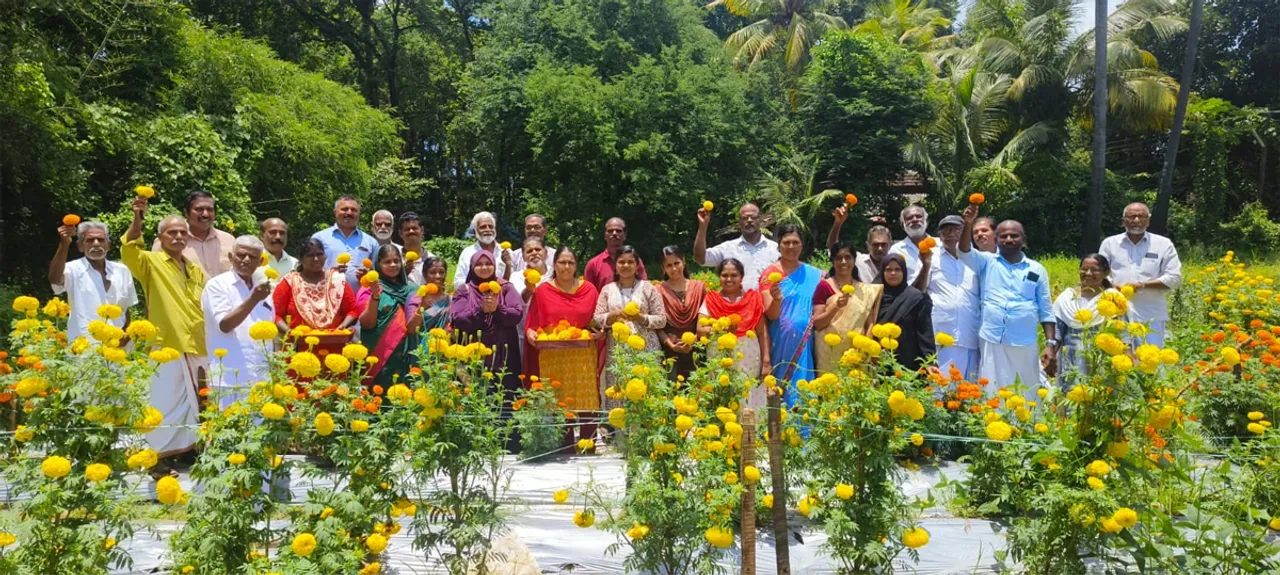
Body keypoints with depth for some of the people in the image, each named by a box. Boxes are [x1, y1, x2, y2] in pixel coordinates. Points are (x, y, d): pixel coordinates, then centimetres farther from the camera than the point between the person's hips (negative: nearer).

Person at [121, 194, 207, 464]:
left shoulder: (196, 270, 16)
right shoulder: (152, 262, -2)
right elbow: (129, 251, -24)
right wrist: (137, 220, -38)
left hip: (197, 349, 6)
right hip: (167, 348, -6)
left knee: (193, 407, 13)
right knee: (165, 406, -5)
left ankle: (189, 454, 25)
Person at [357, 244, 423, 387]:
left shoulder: (410, 289, 8)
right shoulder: (370, 288, 0)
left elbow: (412, 327, 4)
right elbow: (367, 324, -9)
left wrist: (422, 307, -14)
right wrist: (375, 297, -21)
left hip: (405, 353, 3)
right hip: (380, 353, -3)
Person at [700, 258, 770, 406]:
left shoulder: (753, 298, 6)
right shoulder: (711, 300, 5)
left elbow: (762, 332, 6)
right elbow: (700, 329, -3)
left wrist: (766, 361, 0)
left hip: (750, 361, 0)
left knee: (749, 401, -2)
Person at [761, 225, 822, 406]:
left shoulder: (814, 275, 8)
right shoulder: (770, 274, -1)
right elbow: (771, 315, -9)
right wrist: (777, 299, -28)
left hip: (806, 345, 3)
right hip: (781, 344, -2)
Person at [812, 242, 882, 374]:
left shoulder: (866, 290, 10)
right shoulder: (824, 286, 0)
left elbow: (870, 324, 9)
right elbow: (817, 323, -4)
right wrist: (836, 306, -18)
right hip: (830, 352, -3)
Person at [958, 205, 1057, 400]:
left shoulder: (1037, 270, 9)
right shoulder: (987, 262, 8)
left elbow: (1046, 311, 9)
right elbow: (965, 252, -12)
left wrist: (1051, 344, 1)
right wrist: (968, 223, -27)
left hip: (1025, 344, 1)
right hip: (992, 342, -1)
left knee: (1027, 397, 9)